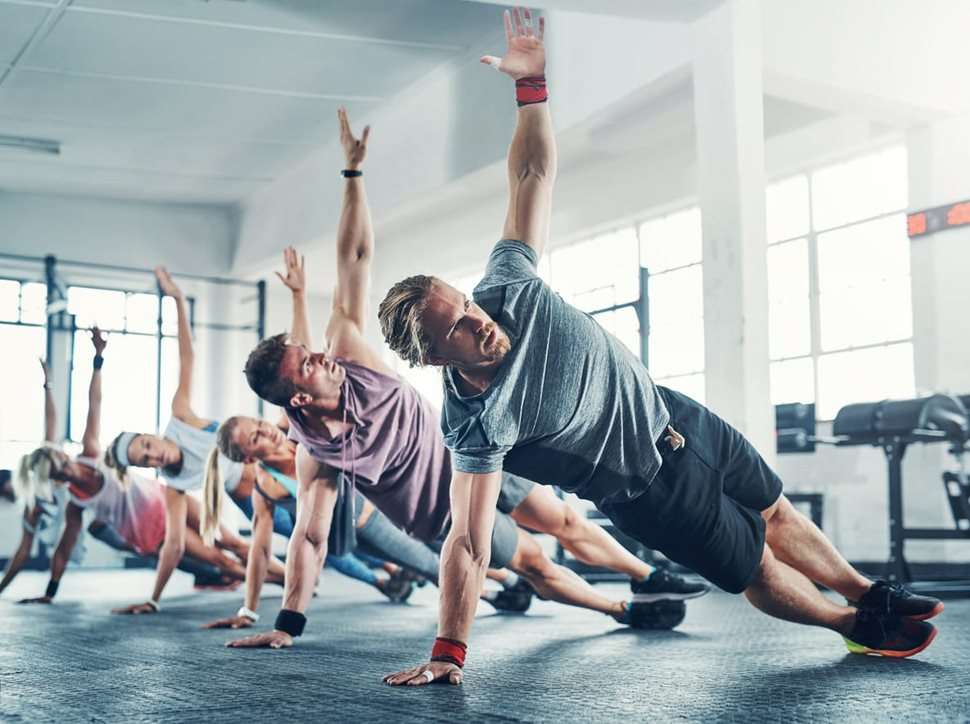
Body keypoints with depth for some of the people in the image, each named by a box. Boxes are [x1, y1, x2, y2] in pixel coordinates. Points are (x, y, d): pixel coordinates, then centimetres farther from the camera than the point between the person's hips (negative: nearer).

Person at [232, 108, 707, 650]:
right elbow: (309, 538, -26)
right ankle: (624, 611, 30)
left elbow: (355, 258, -23)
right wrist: (288, 624, -32)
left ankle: (648, 576, 33)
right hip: (447, 512, -3)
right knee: (534, 562, 6)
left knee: (564, 522, 11)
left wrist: (354, 172, -27)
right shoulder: (315, 455, -28)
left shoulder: (347, 354, -21)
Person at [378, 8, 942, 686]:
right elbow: (469, 544, -34)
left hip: (670, 415, 5)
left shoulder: (507, 284, -21)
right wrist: (448, 651, -38)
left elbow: (534, 174, -15)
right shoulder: (477, 425, -34)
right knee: (758, 572, 12)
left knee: (777, 514, 23)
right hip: (650, 490, -5)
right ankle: (859, 627, 44)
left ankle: (872, 593, 50)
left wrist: (532, 82, -23)